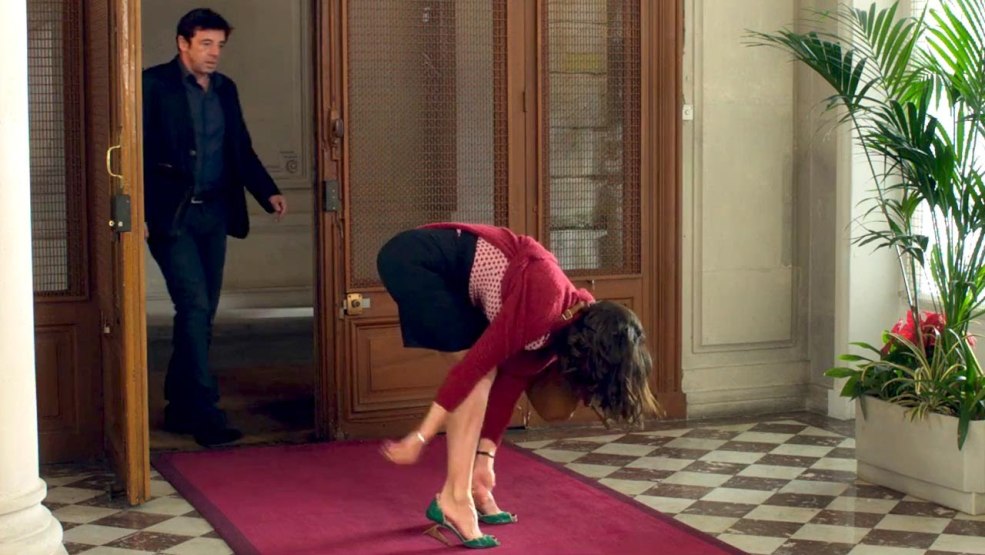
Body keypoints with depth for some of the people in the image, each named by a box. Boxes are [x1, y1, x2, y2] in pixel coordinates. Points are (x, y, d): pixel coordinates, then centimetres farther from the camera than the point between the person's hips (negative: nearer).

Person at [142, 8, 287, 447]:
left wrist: (267, 192, 2)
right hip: (171, 214, -6)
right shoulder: (155, 84, -6)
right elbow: (139, 150, -10)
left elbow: (242, 150, 17)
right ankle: (204, 410, -9)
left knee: (202, 312, 9)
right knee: (194, 306, -12)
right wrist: (140, 212, -17)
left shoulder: (225, 89, 13)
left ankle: (181, 408, 20)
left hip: (213, 213, 6)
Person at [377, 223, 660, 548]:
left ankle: (465, 491, 12)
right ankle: (455, 499, -8)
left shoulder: (560, 325, 4)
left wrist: (484, 457, 10)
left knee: (489, 373, 7)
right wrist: (420, 438, -19)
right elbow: (476, 363, -23)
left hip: (444, 270, 9)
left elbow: (511, 380, 10)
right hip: (417, 259, -9)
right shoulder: (544, 306, -24)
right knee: (482, 371, -10)